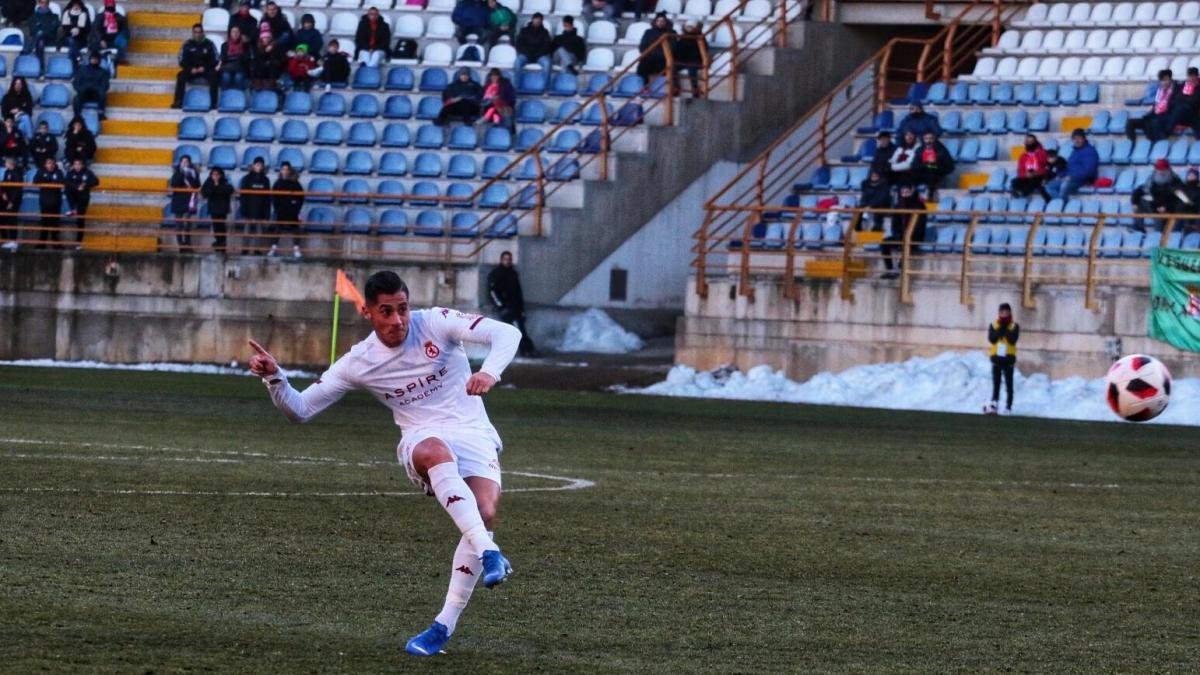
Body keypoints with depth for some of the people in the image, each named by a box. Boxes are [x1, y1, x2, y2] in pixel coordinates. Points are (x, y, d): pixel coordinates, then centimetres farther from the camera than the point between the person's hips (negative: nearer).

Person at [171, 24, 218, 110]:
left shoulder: (209, 44, -2)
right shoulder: (187, 44, 1)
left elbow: (215, 60, -1)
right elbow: (182, 61, 1)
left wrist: (204, 68, -16)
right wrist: (191, 69, -15)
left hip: (206, 69, -1)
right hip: (191, 70, 1)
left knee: (213, 75, -32)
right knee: (181, 76, -27)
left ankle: (213, 102, -32)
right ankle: (178, 102, -28)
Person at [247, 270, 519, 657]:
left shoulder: (436, 324, -5)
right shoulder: (359, 363, 0)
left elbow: (506, 334, -12)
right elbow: (300, 409, 5)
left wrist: (490, 372, -32)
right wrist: (274, 378, -14)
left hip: (473, 433, 0)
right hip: (422, 440, 0)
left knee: (485, 512, -28)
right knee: (436, 451, -40)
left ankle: (444, 627, -17)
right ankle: (488, 553, -46)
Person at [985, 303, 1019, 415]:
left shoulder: (1014, 326, 1)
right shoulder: (994, 325, 6)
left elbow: (1012, 340, -14)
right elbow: (992, 339, -9)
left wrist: (1006, 328, -15)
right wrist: (1000, 328, -14)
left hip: (1008, 358, -1)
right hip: (996, 357, 1)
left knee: (1008, 384, 1)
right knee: (996, 384, -2)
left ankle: (1008, 407, 3)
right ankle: (994, 404, -7)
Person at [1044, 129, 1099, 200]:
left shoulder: (1089, 151, -7)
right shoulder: (1075, 152, 21)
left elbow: (1088, 170, -18)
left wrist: (1072, 177, -22)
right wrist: (1060, 176, 6)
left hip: (1083, 180, -9)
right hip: (1070, 179, 9)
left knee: (1065, 184, -38)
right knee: (1049, 186, -8)